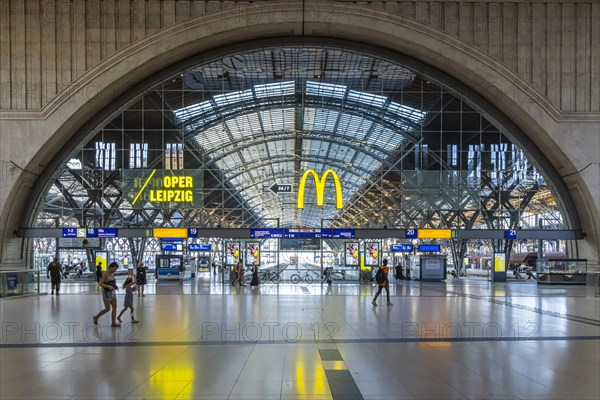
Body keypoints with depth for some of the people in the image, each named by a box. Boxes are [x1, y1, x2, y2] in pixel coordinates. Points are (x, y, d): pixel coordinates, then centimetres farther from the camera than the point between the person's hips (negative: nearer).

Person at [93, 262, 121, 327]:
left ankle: (113, 323, 5)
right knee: (107, 309, -5)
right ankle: (96, 317, 16)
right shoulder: (105, 274, -13)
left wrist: (115, 286, 5)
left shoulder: (111, 274, 10)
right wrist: (108, 286, -29)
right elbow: (100, 283, -18)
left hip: (112, 292, 8)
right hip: (107, 293, -8)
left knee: (114, 307, 2)